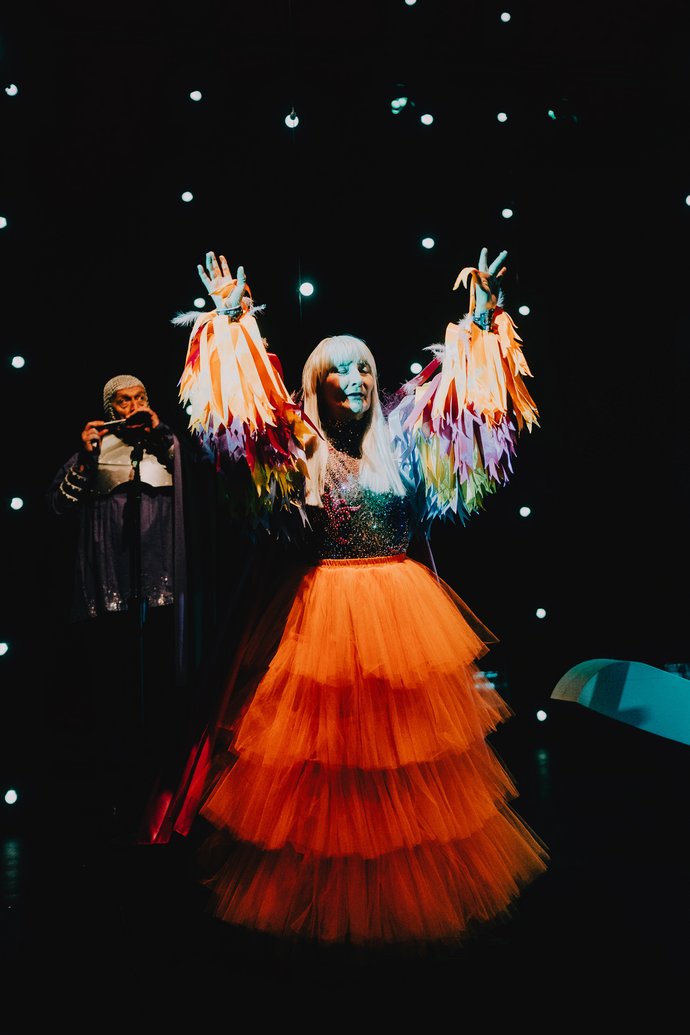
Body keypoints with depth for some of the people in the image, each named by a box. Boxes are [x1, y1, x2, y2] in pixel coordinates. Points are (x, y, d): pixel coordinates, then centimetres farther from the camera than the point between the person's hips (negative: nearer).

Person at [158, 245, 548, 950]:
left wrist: (479, 320, 0)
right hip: (321, 613, -2)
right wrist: (232, 322, -13)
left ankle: (411, 882, 24)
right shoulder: (297, 444, 2)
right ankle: (321, 891, 17)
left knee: (407, 737, 7)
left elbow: (457, 381, 7)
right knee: (319, 736, 2)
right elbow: (247, 405, -8)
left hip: (404, 608, 2)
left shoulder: (401, 435, 7)